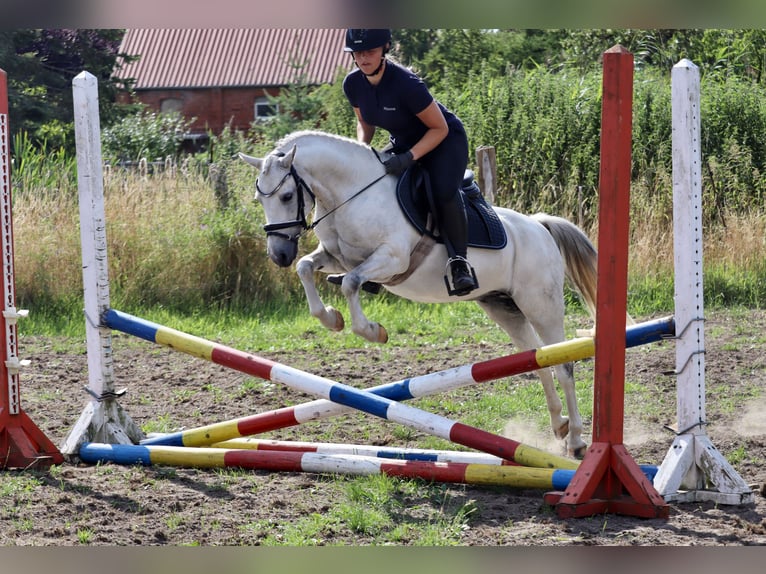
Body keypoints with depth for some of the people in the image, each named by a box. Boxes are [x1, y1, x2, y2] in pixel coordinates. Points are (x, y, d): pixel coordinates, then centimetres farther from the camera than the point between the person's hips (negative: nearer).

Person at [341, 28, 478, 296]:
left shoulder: (406, 83, -32)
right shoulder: (353, 83, -12)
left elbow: (440, 128, -23)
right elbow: (364, 122, 8)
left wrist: (409, 158, -33)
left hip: (444, 140, -7)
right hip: (402, 143, 7)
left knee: (444, 191, -34)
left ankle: (459, 263, -26)